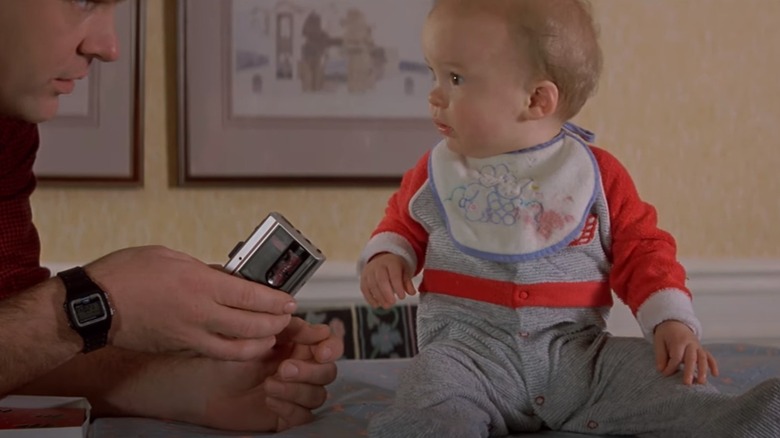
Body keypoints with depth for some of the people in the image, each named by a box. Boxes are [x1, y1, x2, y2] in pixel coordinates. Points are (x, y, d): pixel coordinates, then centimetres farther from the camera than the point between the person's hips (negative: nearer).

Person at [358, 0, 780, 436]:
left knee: (660, 375, -21)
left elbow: (641, 250, 9)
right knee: (434, 386, -34)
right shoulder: (437, 171, 9)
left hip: (577, 351, 1)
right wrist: (387, 255, 3)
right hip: (467, 346, -1)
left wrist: (672, 321, -6)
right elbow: (403, 224, 26)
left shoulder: (597, 172, 4)